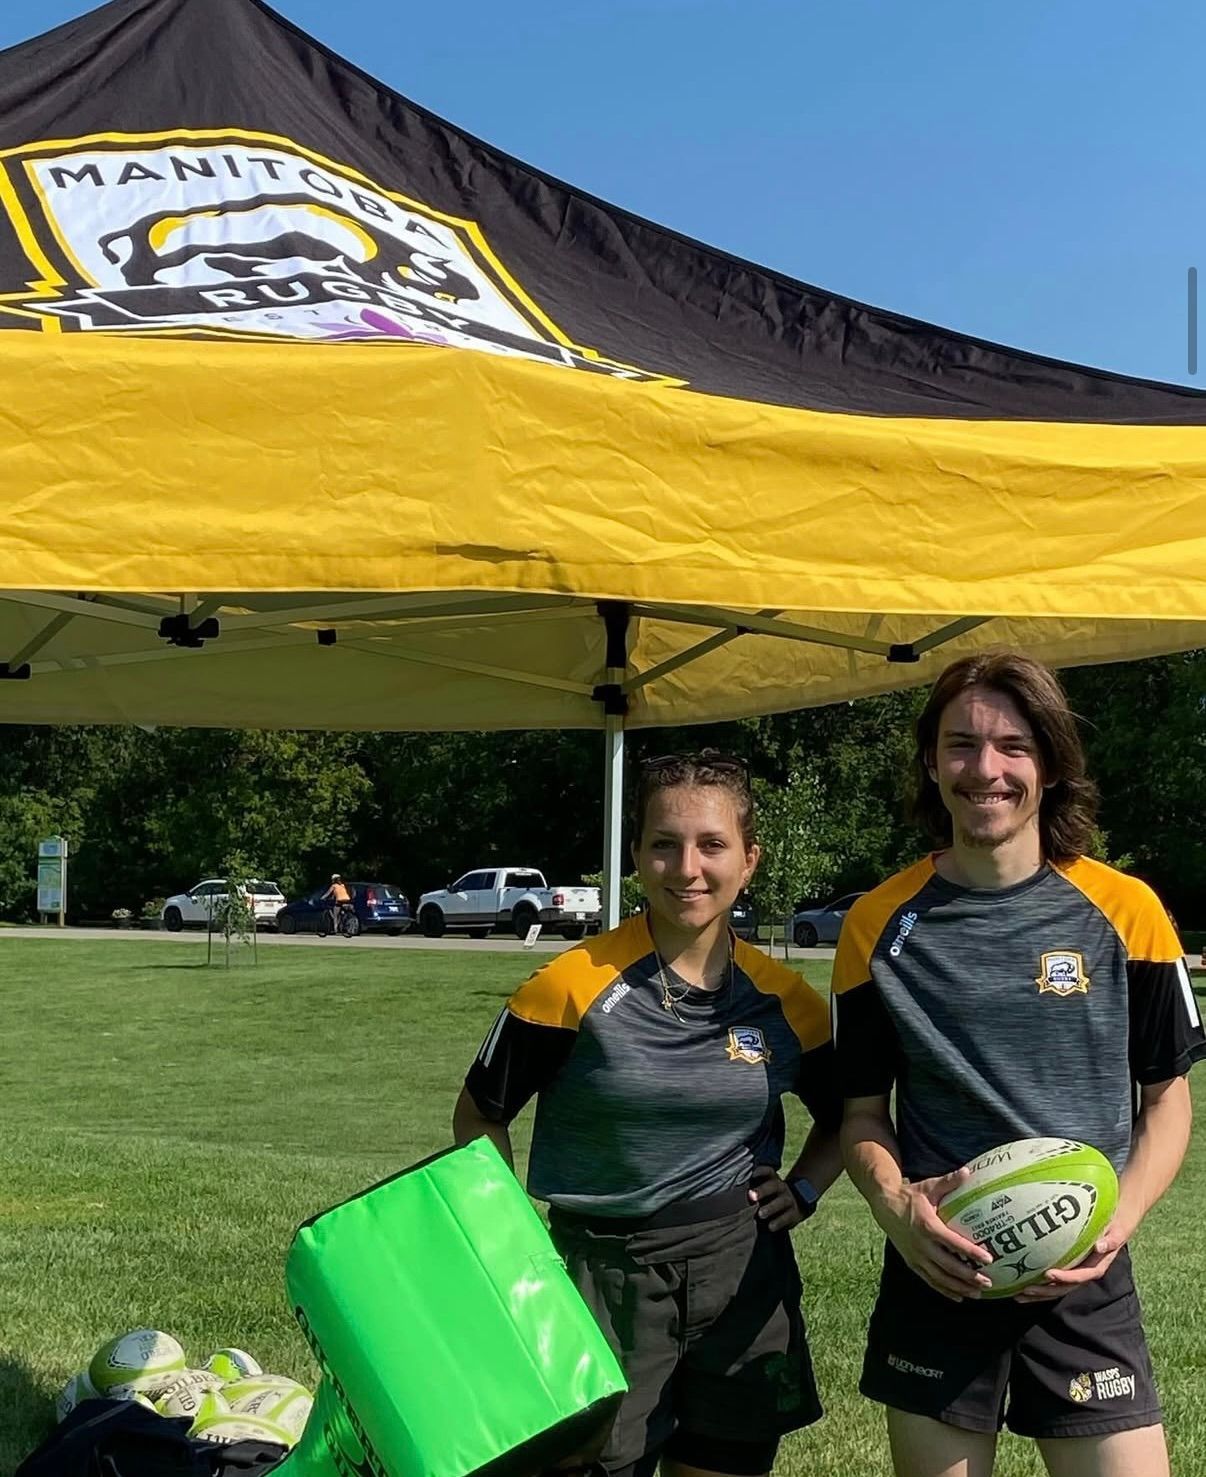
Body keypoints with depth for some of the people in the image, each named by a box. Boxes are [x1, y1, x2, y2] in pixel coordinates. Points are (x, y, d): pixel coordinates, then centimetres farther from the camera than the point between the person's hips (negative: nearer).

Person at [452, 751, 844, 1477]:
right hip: (603, 1277, -3)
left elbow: (844, 1116, 17)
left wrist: (805, 1189, 1)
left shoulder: (786, 999, -1)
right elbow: (480, 1117, 0)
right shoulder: (573, 986, -11)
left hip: (743, 1277, 3)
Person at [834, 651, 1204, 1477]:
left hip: (1085, 1283, -1)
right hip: (937, 1275, 1)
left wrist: (1119, 1221, -11)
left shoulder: (1124, 911, -2)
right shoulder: (882, 923, 0)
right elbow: (863, 1108, 6)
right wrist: (895, 1203, -14)